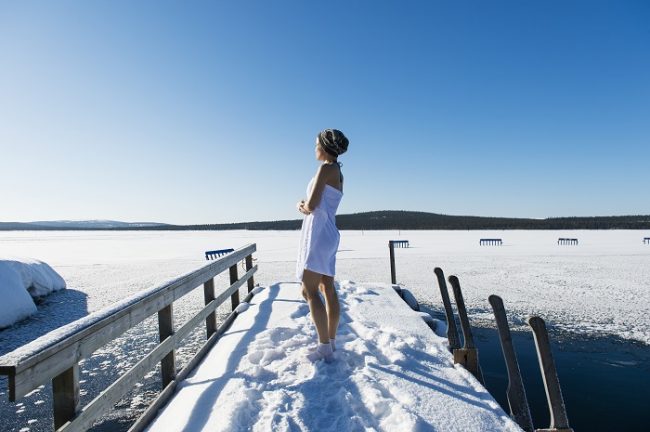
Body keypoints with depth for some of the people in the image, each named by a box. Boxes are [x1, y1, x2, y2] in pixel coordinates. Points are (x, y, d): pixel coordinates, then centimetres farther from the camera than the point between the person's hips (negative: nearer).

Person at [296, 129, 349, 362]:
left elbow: (311, 205, -17)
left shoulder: (326, 168, -11)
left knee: (310, 291, -6)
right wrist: (305, 205, 2)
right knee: (328, 289, 12)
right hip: (328, 234, 10)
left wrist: (302, 207, 3)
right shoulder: (338, 172, 16)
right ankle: (331, 341, 21)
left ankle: (325, 348, -3)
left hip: (319, 234, -10)